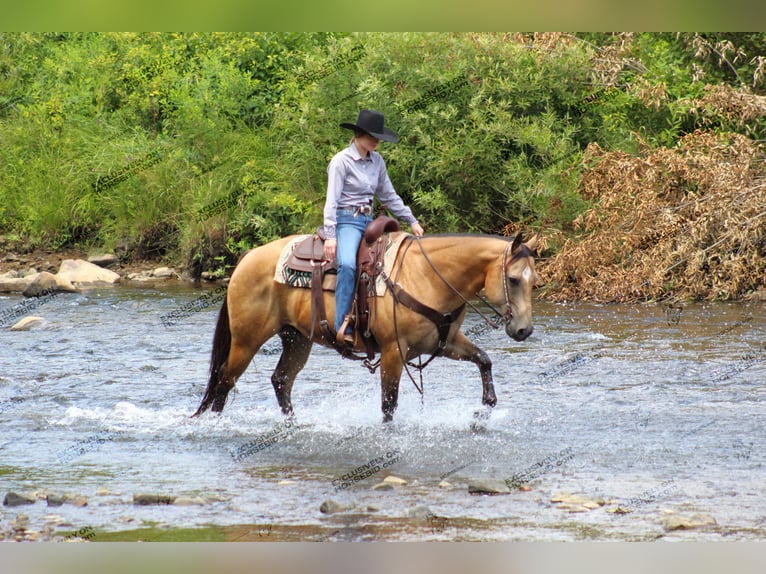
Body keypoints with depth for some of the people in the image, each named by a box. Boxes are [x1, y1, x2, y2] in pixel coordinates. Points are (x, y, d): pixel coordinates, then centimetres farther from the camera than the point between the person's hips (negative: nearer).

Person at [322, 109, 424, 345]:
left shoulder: (377, 161, 12)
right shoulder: (341, 161, -7)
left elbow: (389, 196, 21)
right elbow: (332, 200, -12)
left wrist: (412, 221, 17)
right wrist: (330, 235, -21)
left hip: (369, 221, 8)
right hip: (347, 221, -8)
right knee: (348, 265, -33)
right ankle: (343, 328, -36)